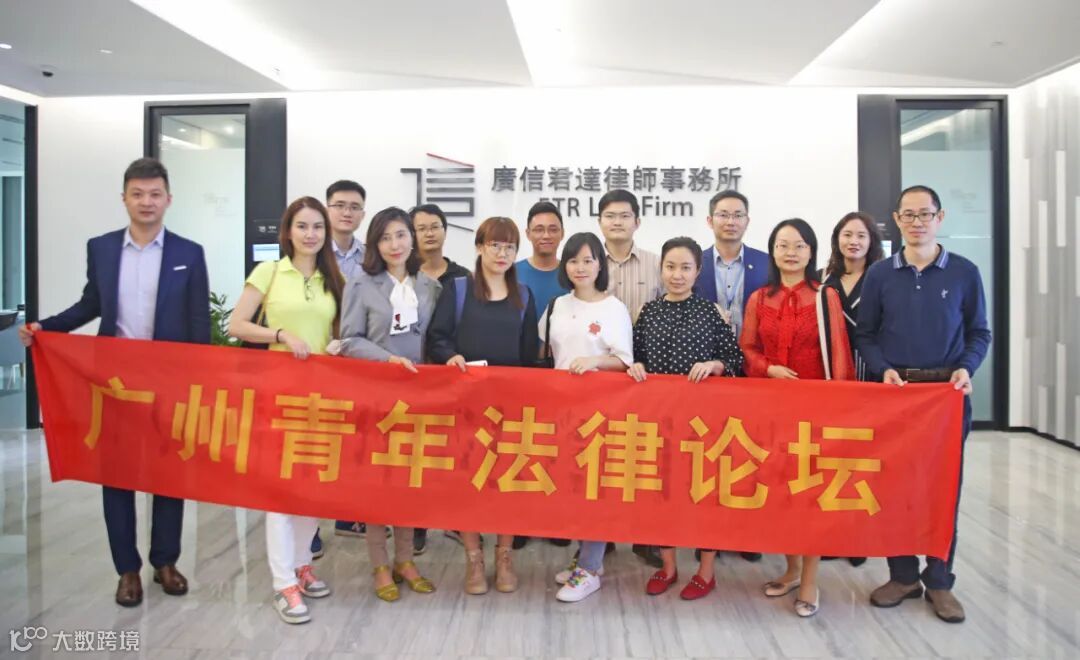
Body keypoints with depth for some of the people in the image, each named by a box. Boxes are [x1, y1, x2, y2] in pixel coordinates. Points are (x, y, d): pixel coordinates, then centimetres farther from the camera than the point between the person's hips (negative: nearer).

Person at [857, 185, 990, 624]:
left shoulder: (964, 272, 2)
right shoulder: (879, 274, 4)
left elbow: (979, 333, 5)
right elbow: (865, 334, 5)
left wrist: (966, 369, -12)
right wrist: (884, 369, -11)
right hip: (894, 390, 1)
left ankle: (939, 581, 19)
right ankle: (902, 575, 20)